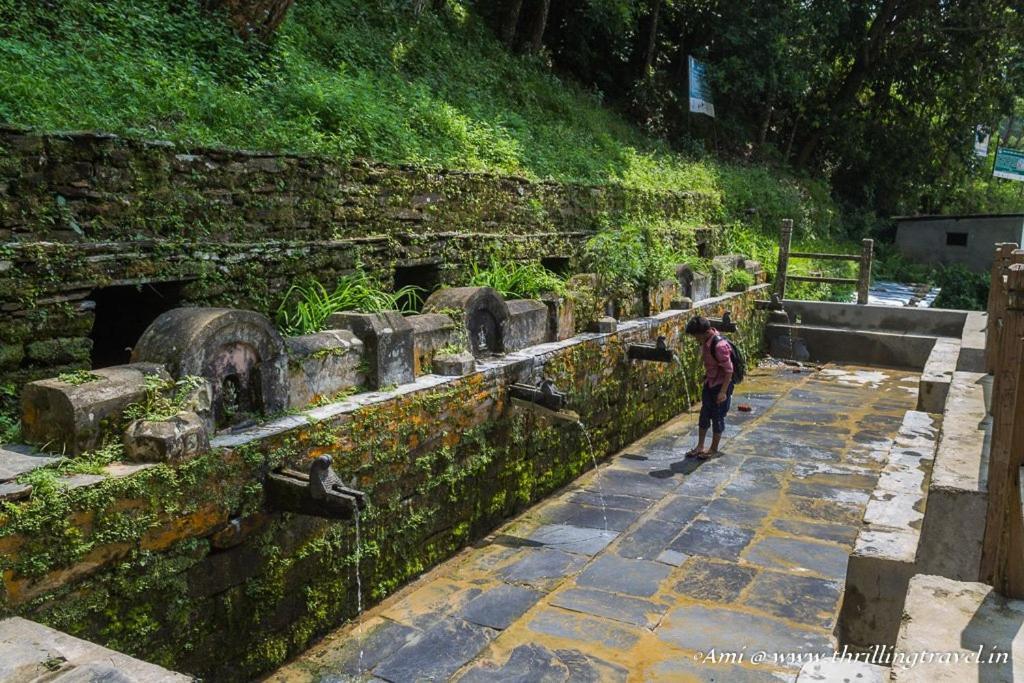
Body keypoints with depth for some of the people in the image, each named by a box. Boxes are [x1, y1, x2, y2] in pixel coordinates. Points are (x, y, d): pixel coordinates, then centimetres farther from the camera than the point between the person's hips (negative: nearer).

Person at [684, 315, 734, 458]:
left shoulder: (719, 345, -28)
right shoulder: (705, 342, -3)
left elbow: (729, 370, -24)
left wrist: (723, 392, -23)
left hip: (721, 385, -8)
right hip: (709, 383, 8)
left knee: (717, 417, 5)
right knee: (704, 414, 13)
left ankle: (714, 449, 20)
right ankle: (700, 446, 24)